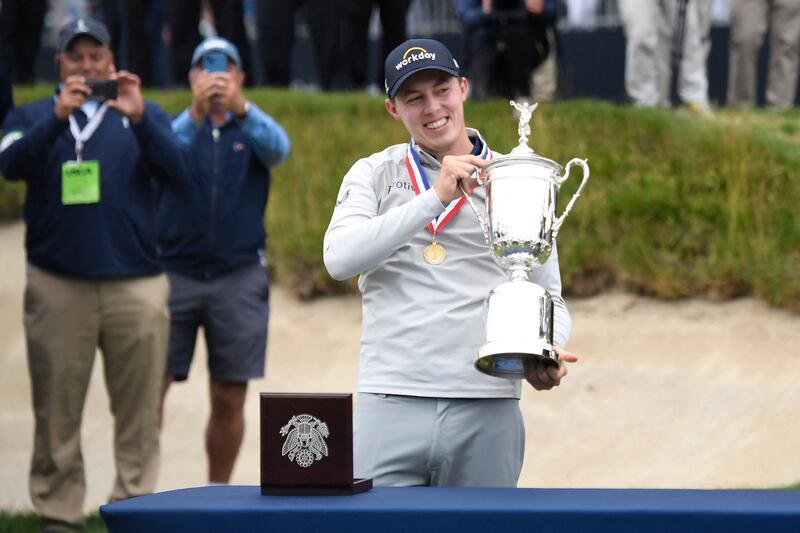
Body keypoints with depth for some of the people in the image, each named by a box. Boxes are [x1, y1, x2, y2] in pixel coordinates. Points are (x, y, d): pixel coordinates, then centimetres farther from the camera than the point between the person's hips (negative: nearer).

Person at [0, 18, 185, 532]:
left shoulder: (143, 115, 13)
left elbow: (174, 167, -4)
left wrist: (138, 117, -21)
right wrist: (58, 117, -22)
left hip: (135, 284, 0)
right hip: (57, 286, 0)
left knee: (139, 410, -1)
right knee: (57, 409, -1)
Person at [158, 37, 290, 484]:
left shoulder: (253, 130, 7)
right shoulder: (179, 125, 6)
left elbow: (278, 149, -16)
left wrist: (240, 107, -33)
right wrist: (196, 112, -32)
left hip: (239, 276, 1)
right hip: (175, 273, -1)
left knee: (230, 398, 3)